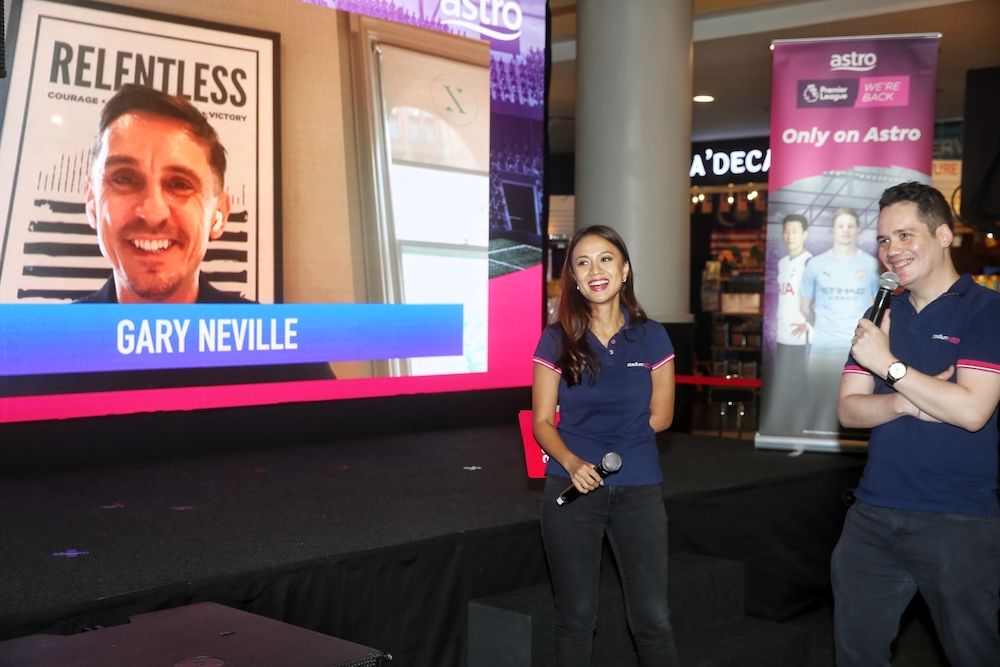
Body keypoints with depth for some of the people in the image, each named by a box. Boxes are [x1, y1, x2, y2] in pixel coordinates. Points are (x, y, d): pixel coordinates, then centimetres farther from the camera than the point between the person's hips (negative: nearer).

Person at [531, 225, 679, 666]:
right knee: (575, 618, 10)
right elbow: (542, 422, -1)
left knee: (653, 618, 0)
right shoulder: (556, 341, -1)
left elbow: (661, 416, 8)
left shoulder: (652, 337, 1)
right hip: (572, 488, 0)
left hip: (639, 489, 0)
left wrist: (593, 431, 4)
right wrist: (572, 461, -19)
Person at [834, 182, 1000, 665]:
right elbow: (849, 409, 6)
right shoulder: (880, 317, 12)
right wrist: (905, 403, -14)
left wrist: (889, 365, -15)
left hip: (958, 520, -6)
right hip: (873, 515, 6)